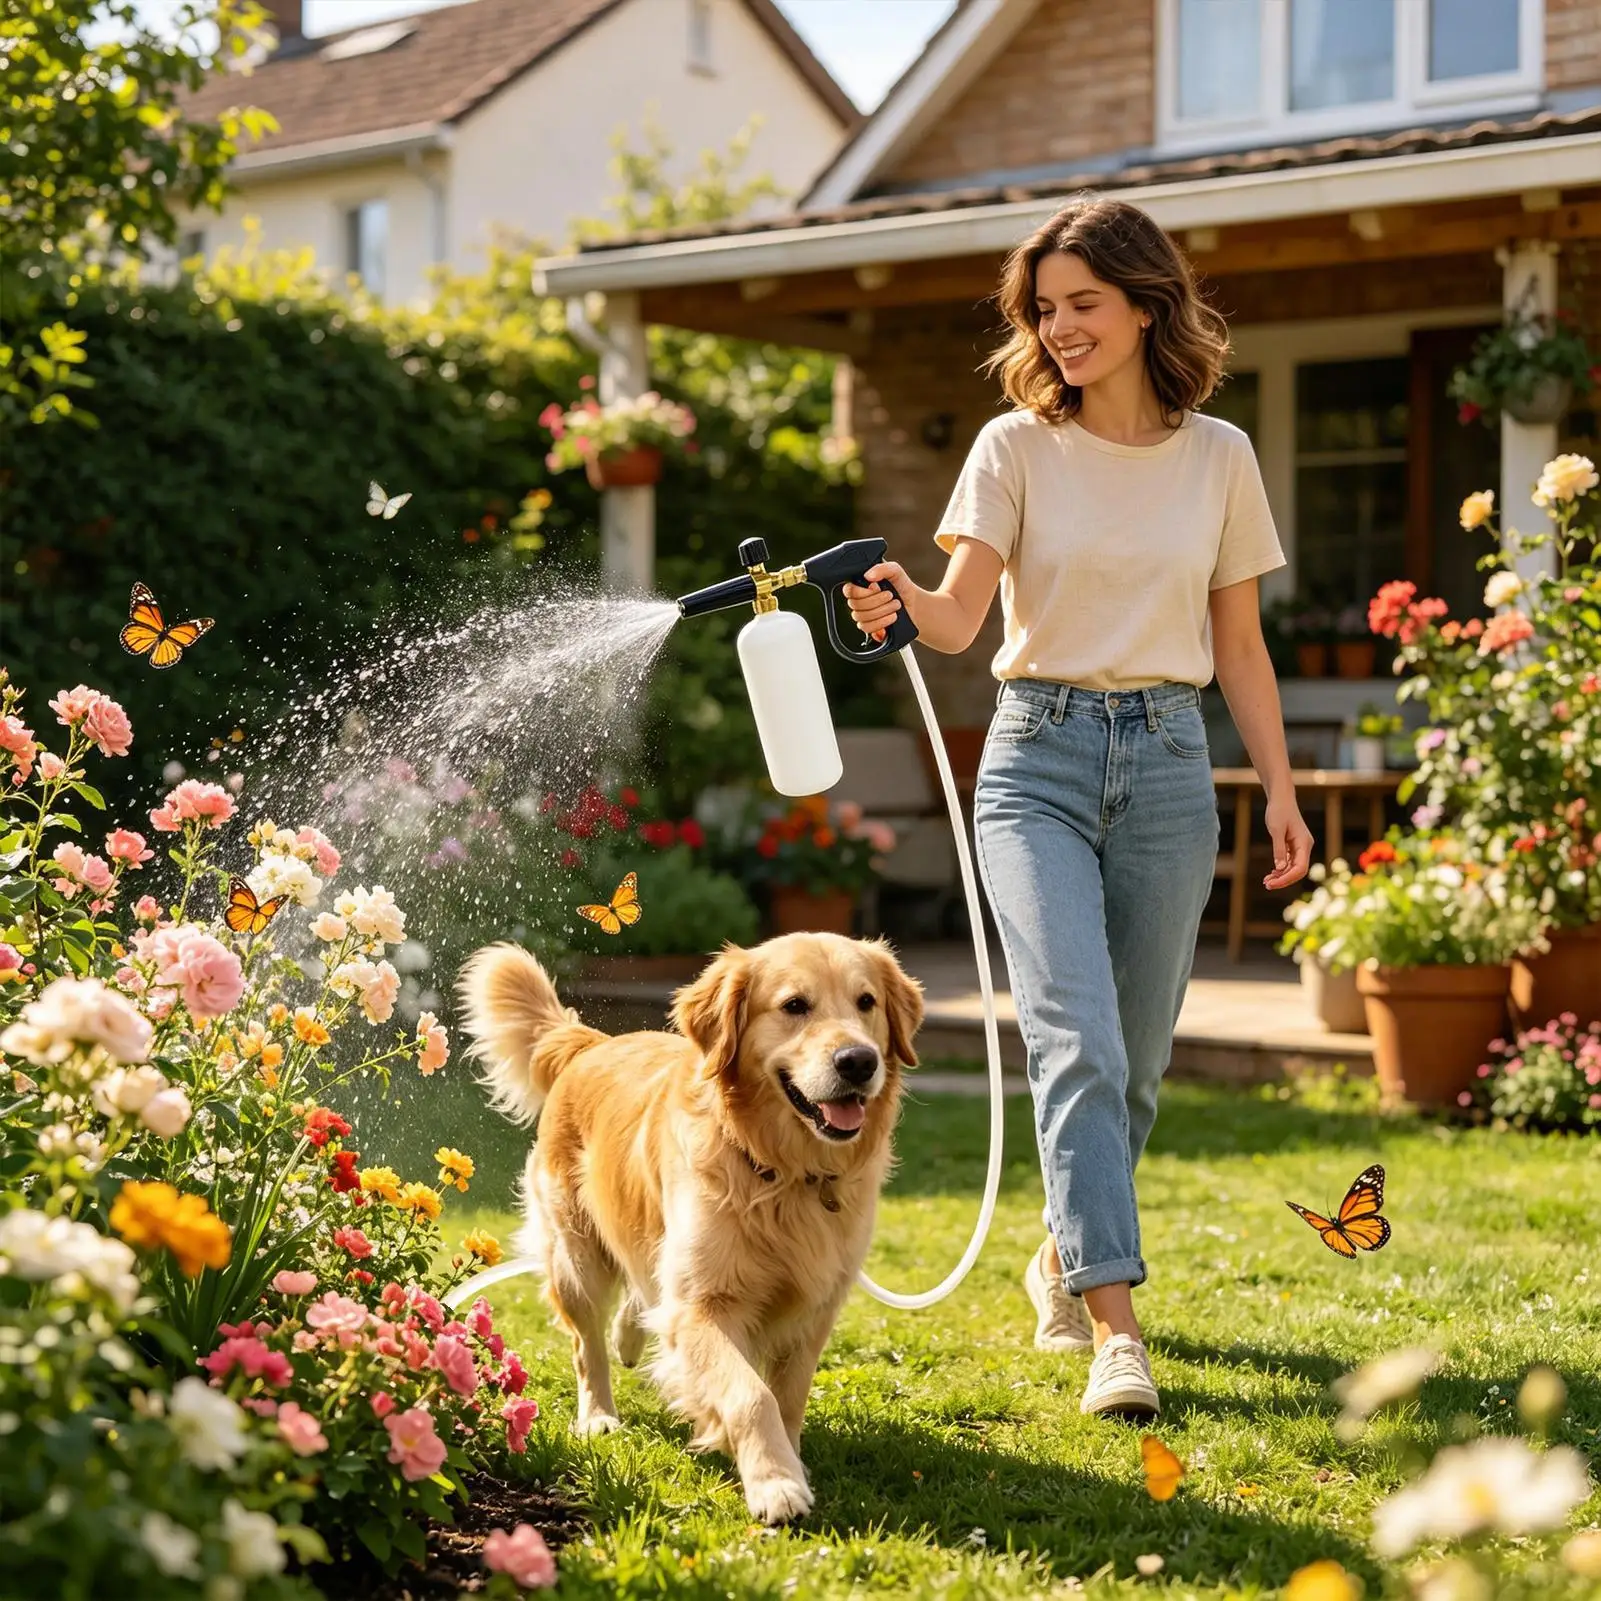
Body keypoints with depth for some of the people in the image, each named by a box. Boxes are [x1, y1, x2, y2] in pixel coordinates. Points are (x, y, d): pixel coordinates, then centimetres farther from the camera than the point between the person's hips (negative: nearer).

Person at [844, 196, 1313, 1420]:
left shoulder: (1219, 456, 6)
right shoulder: (1017, 446, 0)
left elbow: (1239, 645, 12)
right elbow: (962, 614, -12)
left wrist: (1280, 789, 8)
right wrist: (902, 604, -34)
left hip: (1168, 764, 2)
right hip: (1040, 760, -2)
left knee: (1136, 1057, 9)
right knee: (1076, 1041, -16)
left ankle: (1063, 1260, 34)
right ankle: (1116, 1328, -18)